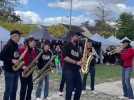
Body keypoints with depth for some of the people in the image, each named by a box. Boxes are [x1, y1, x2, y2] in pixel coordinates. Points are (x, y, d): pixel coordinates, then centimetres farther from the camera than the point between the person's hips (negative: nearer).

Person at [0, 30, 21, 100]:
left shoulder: (16, 46, 10)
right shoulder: (8, 45, -15)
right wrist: (11, 60, -23)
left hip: (16, 70, 8)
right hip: (9, 71, -8)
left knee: (14, 89, 16)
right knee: (8, 90, -1)